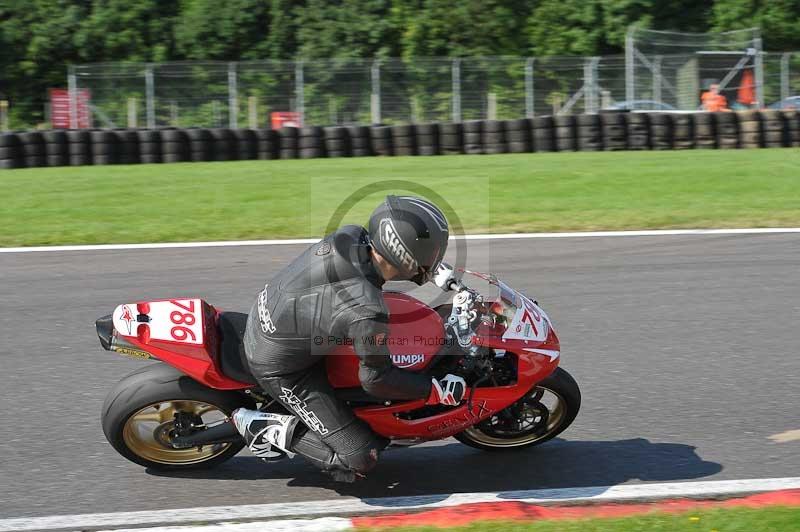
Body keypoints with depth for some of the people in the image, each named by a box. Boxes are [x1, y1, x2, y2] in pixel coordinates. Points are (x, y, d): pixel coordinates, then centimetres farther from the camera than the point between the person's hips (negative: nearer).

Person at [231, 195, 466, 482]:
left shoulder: (349, 236, -16)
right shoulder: (370, 312, -35)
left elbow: (379, 261, 10)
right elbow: (375, 379, -18)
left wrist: (435, 271, 11)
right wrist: (437, 391, -8)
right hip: (281, 368, -8)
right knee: (360, 461, -4)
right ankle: (263, 428, 1)